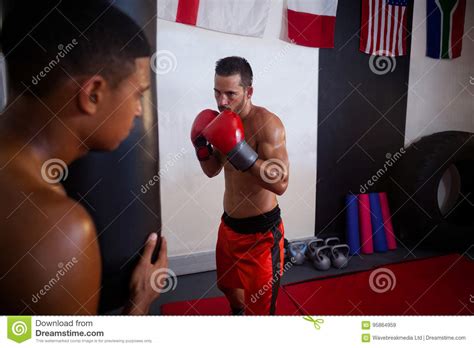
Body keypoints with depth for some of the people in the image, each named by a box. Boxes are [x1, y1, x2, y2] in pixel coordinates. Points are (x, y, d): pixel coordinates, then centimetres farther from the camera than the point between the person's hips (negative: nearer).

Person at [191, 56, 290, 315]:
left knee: (260, 307, 6)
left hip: (261, 230, -8)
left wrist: (239, 150, -35)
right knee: (226, 282, 30)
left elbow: (280, 184, -30)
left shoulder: (267, 124, -22)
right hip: (229, 223, 8)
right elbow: (212, 171, 11)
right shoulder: (224, 121, 2)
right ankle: (238, 312, 62)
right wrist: (202, 146, -8)